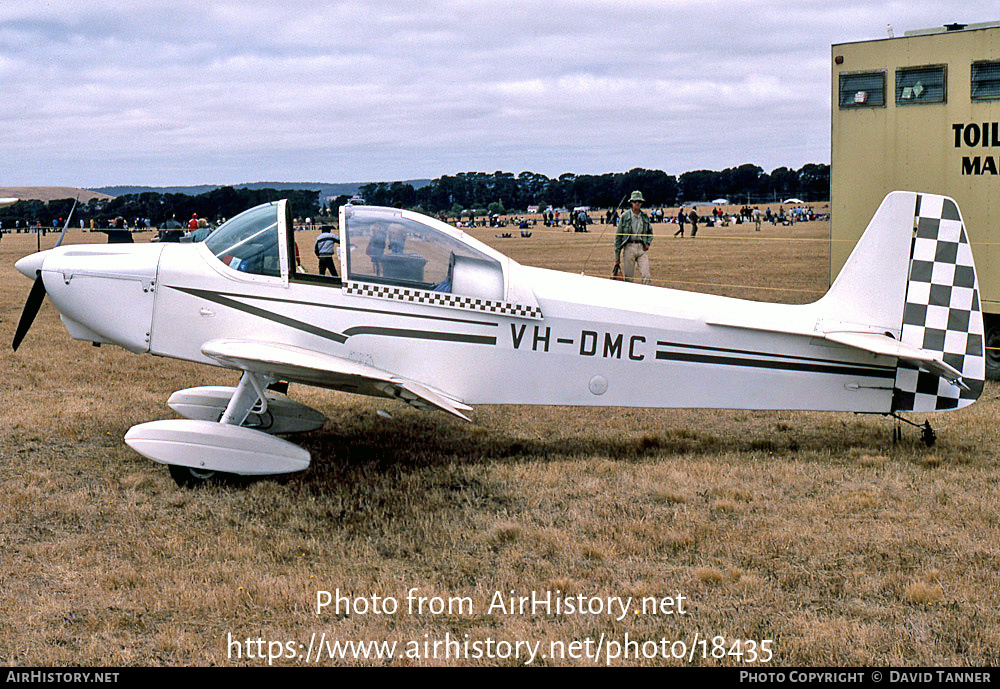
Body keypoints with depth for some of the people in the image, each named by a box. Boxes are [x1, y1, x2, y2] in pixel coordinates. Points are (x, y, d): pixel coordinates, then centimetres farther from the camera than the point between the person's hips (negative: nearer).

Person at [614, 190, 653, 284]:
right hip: (629, 247, -2)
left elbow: (650, 232, 27)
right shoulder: (625, 216, 2)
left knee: (646, 275, -10)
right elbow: (618, 236, 3)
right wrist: (617, 255, 0)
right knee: (628, 277, 1)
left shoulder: (645, 217, 11)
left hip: (641, 248, 2)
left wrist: (648, 243, 6)